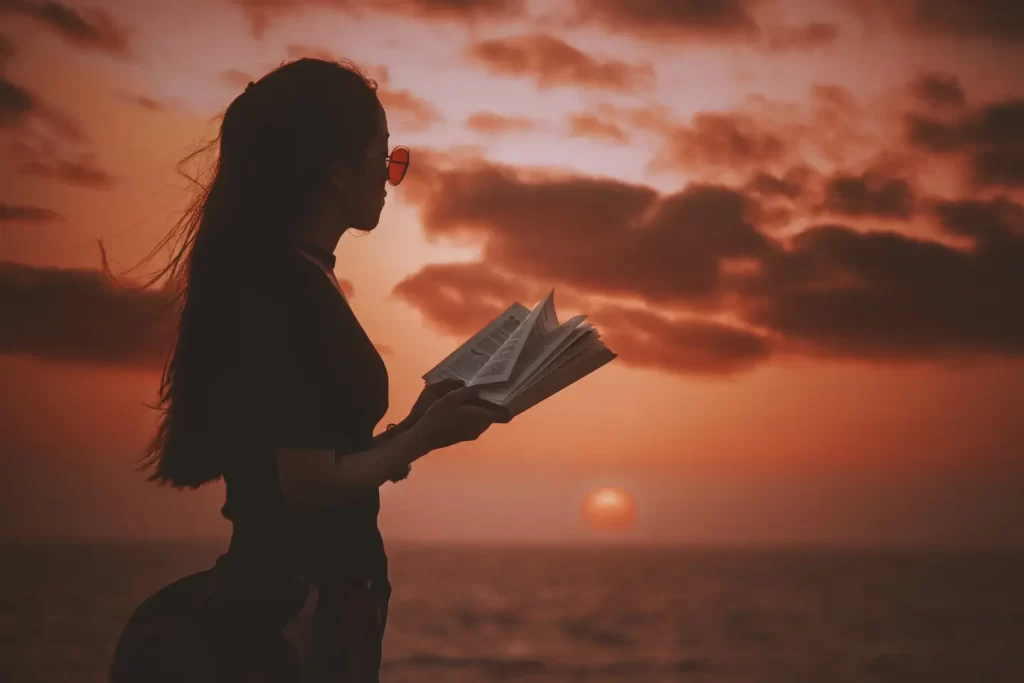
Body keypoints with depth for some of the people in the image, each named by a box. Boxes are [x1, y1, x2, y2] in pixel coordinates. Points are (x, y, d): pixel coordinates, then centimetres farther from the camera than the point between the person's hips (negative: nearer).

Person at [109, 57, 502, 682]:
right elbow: (312, 483, -21)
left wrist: (416, 422, 9)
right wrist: (426, 436, -9)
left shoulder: (273, 279, 11)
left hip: (286, 598, 9)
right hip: (297, 613, -9)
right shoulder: (294, 292, -19)